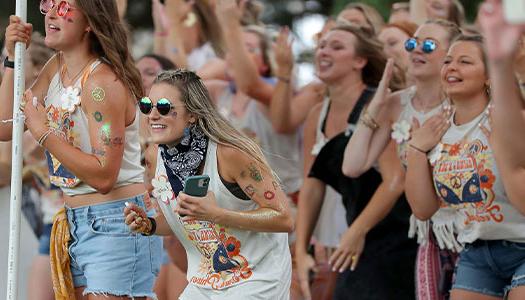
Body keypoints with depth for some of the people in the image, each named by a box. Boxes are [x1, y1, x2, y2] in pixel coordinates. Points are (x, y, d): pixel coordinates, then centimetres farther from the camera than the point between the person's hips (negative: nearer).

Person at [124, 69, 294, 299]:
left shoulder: (228, 153, -23)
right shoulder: (162, 156, -2)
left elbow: (283, 219, -23)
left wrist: (216, 214, -31)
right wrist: (149, 226, -7)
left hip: (257, 280, -7)